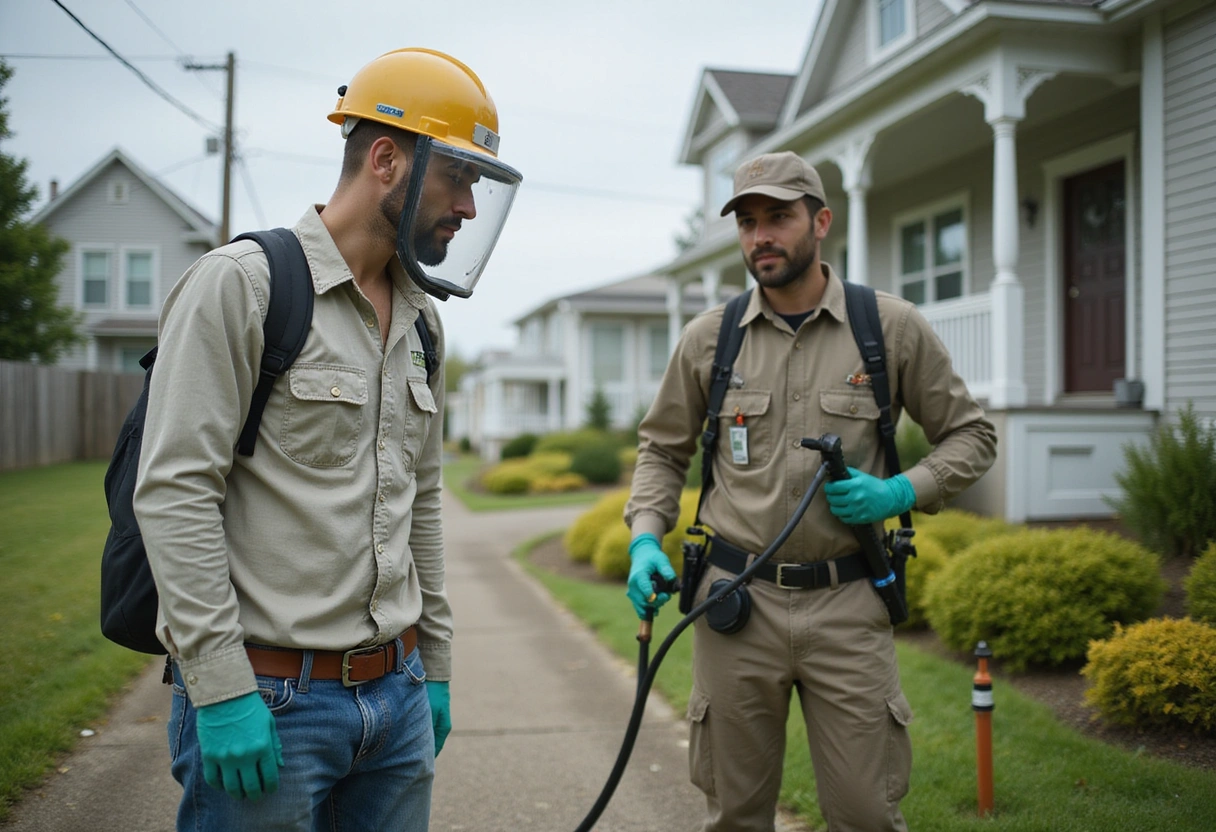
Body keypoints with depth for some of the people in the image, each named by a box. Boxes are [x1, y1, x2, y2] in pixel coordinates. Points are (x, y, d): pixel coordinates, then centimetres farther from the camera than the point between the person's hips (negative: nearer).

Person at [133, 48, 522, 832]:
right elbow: (176, 492, -15)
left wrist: (434, 666, 16)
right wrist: (221, 690, -18)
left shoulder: (420, 320, 12)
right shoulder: (241, 284, -10)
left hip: (396, 694, 7)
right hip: (270, 703, -6)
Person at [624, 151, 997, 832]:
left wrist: (903, 492, -9)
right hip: (735, 598, 2)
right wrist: (646, 539, -1)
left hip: (848, 603, -1)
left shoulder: (893, 327, 0)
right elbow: (664, 449, 15)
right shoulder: (708, 338, 4)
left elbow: (971, 434, 9)